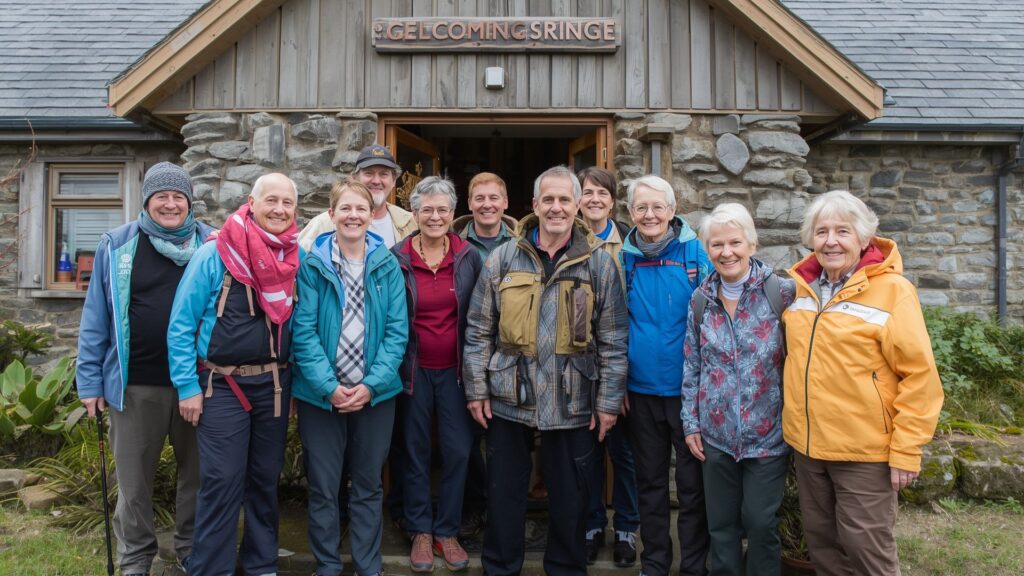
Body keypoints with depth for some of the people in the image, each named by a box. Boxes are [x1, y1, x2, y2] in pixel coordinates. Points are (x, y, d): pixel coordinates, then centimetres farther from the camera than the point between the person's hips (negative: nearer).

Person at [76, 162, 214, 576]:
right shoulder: (117, 245, 1)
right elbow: (96, 318, 3)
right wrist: (90, 380, 0)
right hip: (135, 384, 0)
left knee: (196, 471, 13)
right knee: (134, 477, 12)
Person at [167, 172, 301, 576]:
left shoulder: (296, 259, 2)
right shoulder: (213, 255, -9)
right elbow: (181, 325, -6)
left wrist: (292, 378, 6)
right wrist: (188, 387, -9)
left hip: (275, 384, 4)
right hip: (222, 386, -4)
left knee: (266, 478, 14)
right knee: (222, 483, -2)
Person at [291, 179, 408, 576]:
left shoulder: (387, 265, 0)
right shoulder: (312, 264, -4)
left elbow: (397, 330, -3)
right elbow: (303, 331, -8)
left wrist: (372, 385, -13)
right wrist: (330, 386, -16)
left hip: (375, 393, 1)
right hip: (321, 394, -1)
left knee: (368, 485, 13)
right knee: (323, 487, 9)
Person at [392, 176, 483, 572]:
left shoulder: (469, 257, -1)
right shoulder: (396, 258, -5)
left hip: (454, 369, 1)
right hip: (413, 369, -1)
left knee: (458, 450, 5)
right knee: (416, 450, 10)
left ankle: (447, 531, 23)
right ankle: (420, 531, 26)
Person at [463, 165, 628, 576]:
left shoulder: (599, 263, -2)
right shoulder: (503, 258, 0)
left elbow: (613, 341, -1)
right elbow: (479, 331, 2)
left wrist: (608, 401, -3)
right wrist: (476, 389, -1)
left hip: (573, 402, 0)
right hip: (509, 398, 1)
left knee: (570, 497, 14)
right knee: (503, 493, 14)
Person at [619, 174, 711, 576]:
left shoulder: (695, 252, -7)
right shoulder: (624, 258, 1)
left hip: (688, 389, -3)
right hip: (641, 390, 3)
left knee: (692, 482, 9)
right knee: (649, 481, 16)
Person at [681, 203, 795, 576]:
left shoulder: (781, 292, -10)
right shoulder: (700, 300, 1)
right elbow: (692, 367, 6)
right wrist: (690, 423, 5)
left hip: (767, 434, -3)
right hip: (716, 435, 3)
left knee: (761, 524, 9)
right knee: (721, 524, 15)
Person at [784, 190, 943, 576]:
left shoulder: (891, 289, -12)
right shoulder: (800, 285, 4)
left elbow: (919, 375, -14)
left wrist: (906, 449, -15)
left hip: (864, 449, -5)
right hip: (806, 443, 5)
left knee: (865, 545, 6)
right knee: (820, 538, 18)